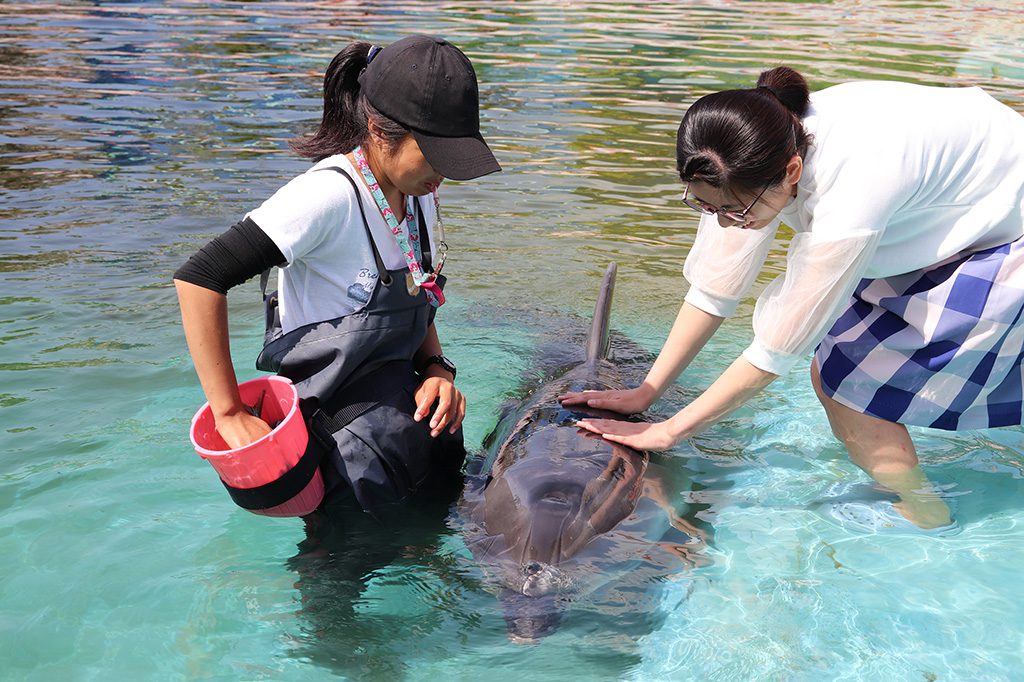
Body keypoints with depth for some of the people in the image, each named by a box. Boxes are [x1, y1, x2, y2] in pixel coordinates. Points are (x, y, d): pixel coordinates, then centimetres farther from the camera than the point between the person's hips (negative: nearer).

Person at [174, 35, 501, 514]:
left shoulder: (418, 193, 1)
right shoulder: (330, 196, -23)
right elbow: (199, 279, -27)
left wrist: (436, 368, -4)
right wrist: (230, 414, -25)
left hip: (407, 417, 8)